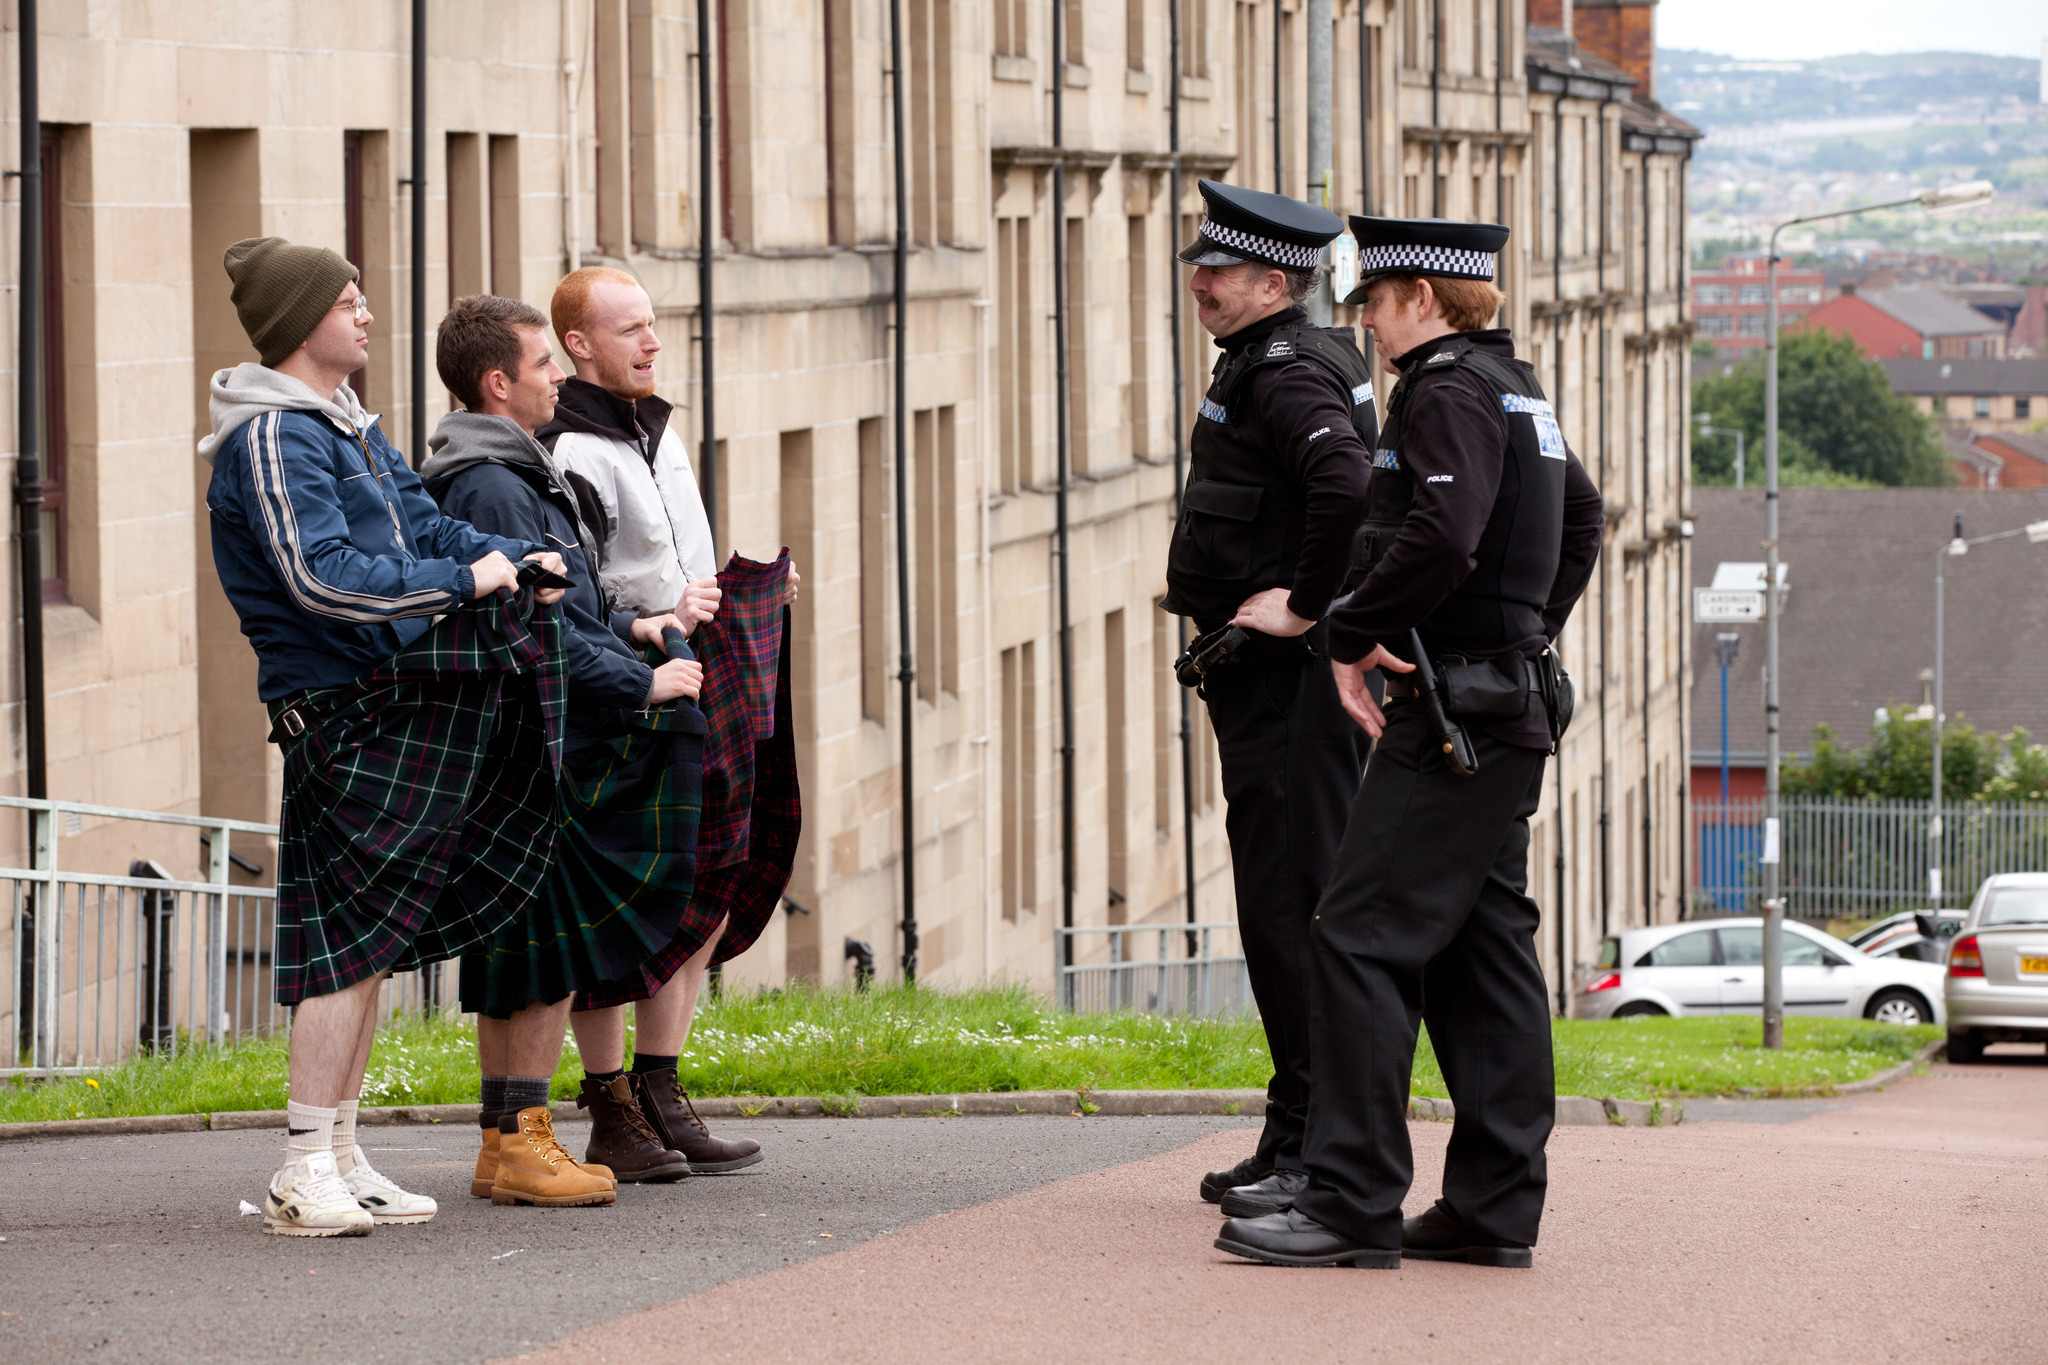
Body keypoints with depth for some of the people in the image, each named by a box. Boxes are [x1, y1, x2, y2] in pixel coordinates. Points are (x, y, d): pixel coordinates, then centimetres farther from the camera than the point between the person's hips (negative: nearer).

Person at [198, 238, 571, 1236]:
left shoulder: (349, 425, 18)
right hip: (343, 712, -10)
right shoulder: (272, 438, -14)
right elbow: (319, 578, -23)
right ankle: (307, 1172, -9)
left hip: (400, 694, 10)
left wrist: (521, 559, 3)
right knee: (352, 939, -11)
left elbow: (422, 527, 20)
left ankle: (342, 1159, 18)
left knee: (371, 940, 12)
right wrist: (462, 580, -18)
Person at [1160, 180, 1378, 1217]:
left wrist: (1304, 606, -22)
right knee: (1283, 906, 13)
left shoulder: (1286, 373, -15)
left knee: (1293, 908, -9)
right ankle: (1300, 1141, 19)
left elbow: (1350, 487, -33)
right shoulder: (1269, 364, 17)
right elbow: (1348, 487, 31)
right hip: (1269, 678, 11)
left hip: (1287, 674, -11)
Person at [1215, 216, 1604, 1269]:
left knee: (1365, 937, -10)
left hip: (1451, 710, -10)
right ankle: (1494, 1206, 10)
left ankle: (1354, 1202, -12)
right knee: (1482, 949, 10)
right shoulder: (1515, 390, 18)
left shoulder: (1447, 391, -12)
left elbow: (1440, 539, -26)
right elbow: (1581, 515, 33)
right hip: (1510, 709, 10)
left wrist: (1352, 636, -16)